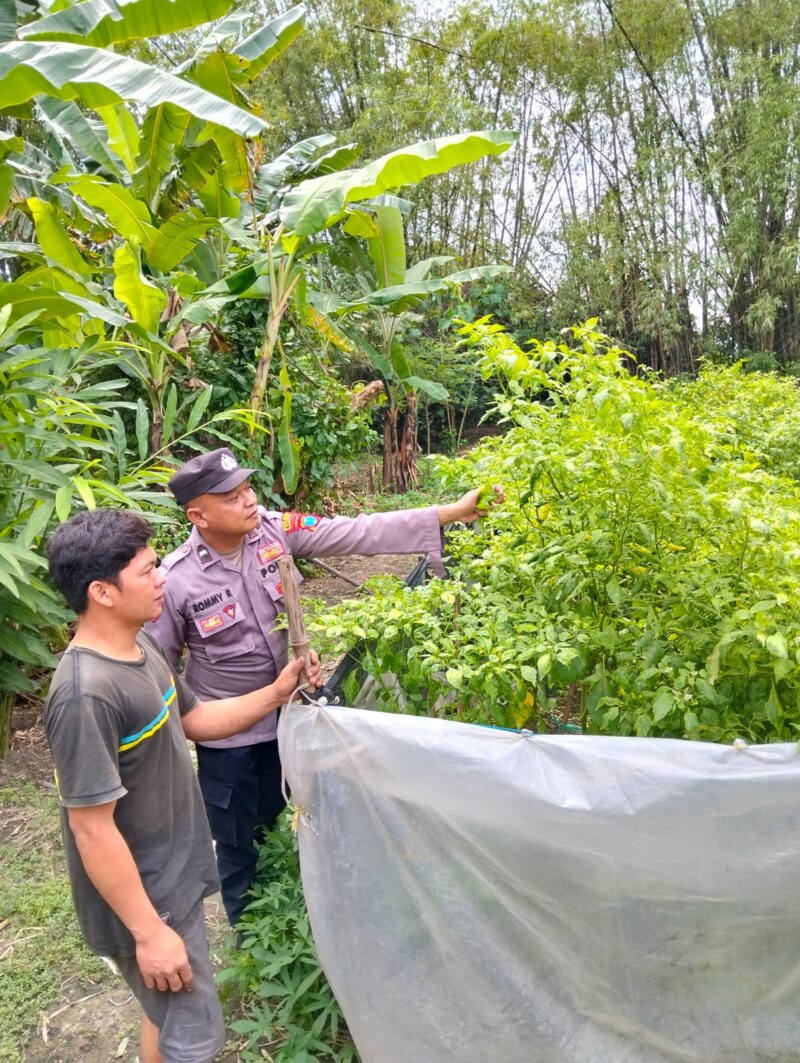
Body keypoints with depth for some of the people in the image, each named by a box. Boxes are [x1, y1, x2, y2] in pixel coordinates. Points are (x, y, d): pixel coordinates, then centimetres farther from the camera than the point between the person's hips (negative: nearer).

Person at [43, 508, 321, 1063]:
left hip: (174, 876, 8)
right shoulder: (86, 695, -32)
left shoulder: (142, 646, -2)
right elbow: (93, 830, -27)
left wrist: (276, 694, 1)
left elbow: (192, 720, 11)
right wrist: (149, 931, -20)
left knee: (168, 1018, 27)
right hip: (144, 897, -8)